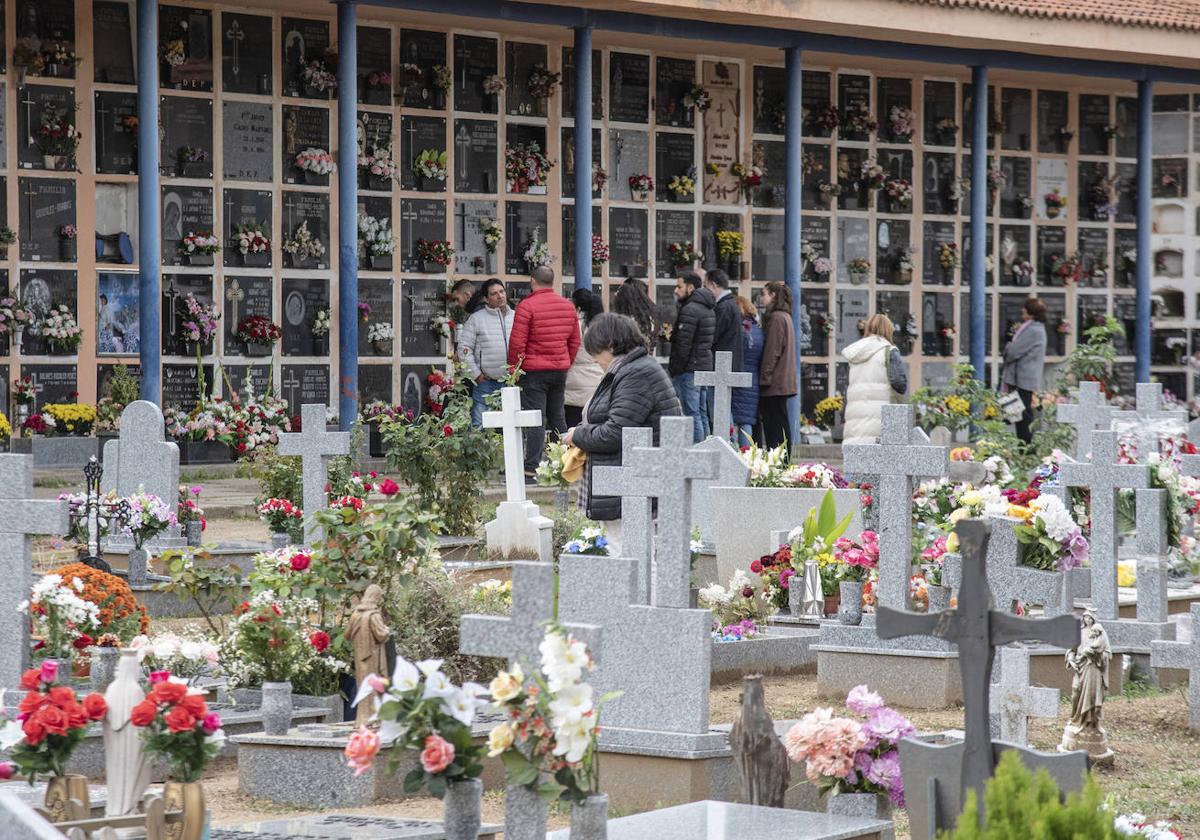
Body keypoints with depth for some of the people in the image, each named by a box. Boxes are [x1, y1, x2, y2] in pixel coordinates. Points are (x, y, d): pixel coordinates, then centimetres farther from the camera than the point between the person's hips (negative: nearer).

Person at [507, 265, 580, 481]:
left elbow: (517, 342, -12)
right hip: (560, 370, 6)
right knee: (557, 417, 14)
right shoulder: (567, 306, 8)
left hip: (534, 371, -5)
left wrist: (513, 368, 0)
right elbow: (575, 341, 13)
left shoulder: (527, 306, -11)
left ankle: (531, 470, -8)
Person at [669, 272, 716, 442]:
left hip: (690, 369, -10)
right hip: (705, 366, 10)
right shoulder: (708, 309, 16)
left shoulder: (690, 310, -14)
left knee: (692, 414, -8)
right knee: (702, 413, 13)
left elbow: (683, 344, -18)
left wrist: (674, 370, -13)